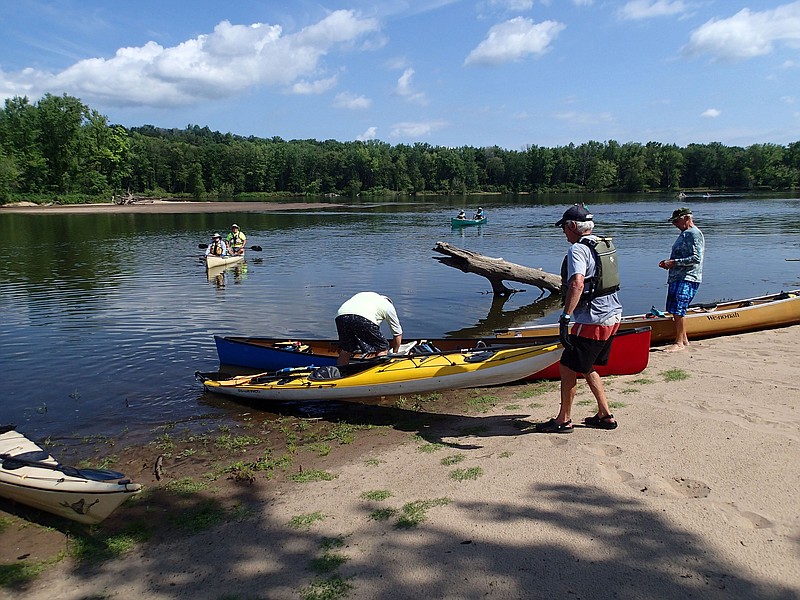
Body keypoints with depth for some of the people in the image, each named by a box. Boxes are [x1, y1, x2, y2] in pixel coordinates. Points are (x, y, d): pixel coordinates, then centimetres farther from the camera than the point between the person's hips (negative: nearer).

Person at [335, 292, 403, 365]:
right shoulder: (388, 305, 29)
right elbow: (398, 334, 33)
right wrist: (394, 353, 49)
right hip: (363, 318, -5)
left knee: (346, 349, 25)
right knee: (383, 348, 13)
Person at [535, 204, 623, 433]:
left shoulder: (578, 249, -16)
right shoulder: (606, 245, 13)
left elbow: (577, 284, -32)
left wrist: (565, 317, -34)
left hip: (593, 321, -9)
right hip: (613, 316, 9)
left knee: (567, 367, 3)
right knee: (586, 368, 20)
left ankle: (564, 420, 12)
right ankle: (605, 416, 24)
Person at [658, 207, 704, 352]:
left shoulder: (693, 233, -10)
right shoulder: (684, 234, 21)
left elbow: (696, 258, -19)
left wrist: (674, 262, -18)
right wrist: (669, 263, 13)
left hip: (687, 279, -10)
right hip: (676, 278, 10)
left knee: (678, 310, -13)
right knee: (675, 310, 10)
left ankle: (679, 343, -8)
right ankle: (683, 339, 19)